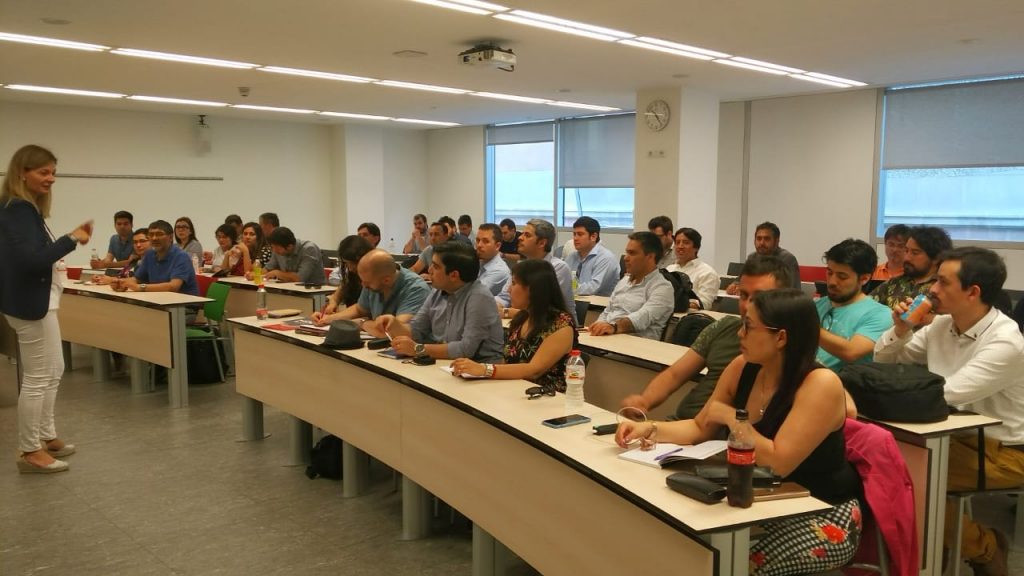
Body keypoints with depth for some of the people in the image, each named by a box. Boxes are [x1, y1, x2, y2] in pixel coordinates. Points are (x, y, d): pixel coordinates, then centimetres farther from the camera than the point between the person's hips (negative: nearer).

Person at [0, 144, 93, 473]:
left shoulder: (27, 208, 12)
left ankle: (46, 436, 31)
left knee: (53, 371, 19)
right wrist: (72, 239, -21)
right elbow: (31, 259, -28)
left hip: (39, 301, 11)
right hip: (30, 304, -11)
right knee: (38, 378, -2)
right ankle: (29, 452, 8)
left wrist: (72, 239, 7)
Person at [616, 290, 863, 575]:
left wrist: (731, 417, -19)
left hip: (824, 516, -6)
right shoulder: (743, 368, -4)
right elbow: (700, 428, 6)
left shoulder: (821, 384, -24)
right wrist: (650, 429, -9)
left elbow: (779, 461, -30)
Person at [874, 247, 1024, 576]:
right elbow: (883, 361, 8)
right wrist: (900, 330, -12)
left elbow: (944, 393, -30)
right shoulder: (941, 325, 0)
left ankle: (983, 549, 4)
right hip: (957, 435, 7)